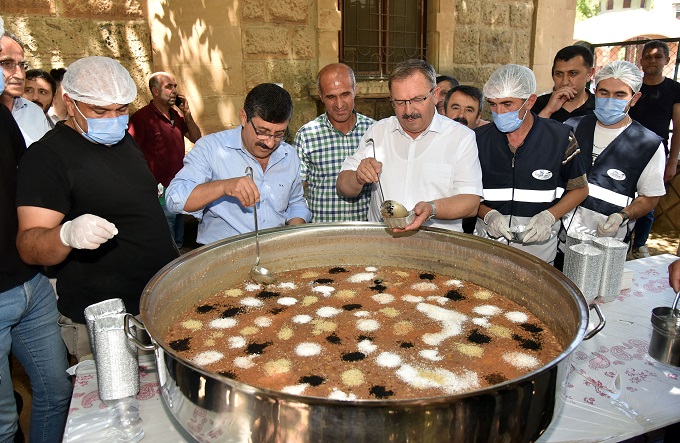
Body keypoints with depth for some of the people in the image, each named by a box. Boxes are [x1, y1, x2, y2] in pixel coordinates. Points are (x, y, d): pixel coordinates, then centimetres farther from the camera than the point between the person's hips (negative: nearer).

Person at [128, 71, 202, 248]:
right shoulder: (142, 117, -13)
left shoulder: (176, 116, 11)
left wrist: (187, 113, -2)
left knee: (178, 243, 20)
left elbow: (197, 139, 11)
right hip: (160, 193, -8)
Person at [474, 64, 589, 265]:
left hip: (539, 248, -1)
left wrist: (549, 216, -12)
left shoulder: (559, 137, -6)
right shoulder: (479, 138, -3)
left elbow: (579, 188, 4)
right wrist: (487, 214, -15)